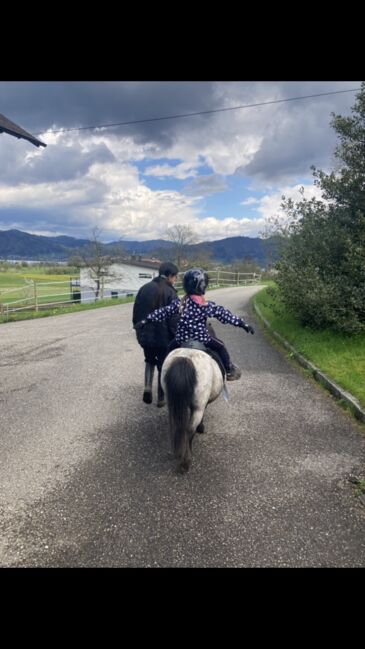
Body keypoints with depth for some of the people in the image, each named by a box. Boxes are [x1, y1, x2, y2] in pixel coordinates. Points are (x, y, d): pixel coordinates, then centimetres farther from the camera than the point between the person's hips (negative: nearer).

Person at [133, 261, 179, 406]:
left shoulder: (144, 288, 2)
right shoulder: (170, 292, -14)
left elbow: (136, 312, 8)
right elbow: (174, 319, -15)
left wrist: (138, 329, 19)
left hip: (144, 335, 4)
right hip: (163, 336, -4)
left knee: (150, 360, 25)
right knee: (163, 365, 12)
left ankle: (147, 387, 6)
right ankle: (161, 398, 20)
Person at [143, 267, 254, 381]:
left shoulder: (179, 303, -6)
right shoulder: (208, 305, -12)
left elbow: (164, 312, -1)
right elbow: (223, 314, -9)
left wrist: (148, 319, 11)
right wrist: (242, 323, -4)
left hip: (182, 338, 2)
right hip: (202, 338, -2)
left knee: (171, 347, 31)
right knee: (220, 346, 21)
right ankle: (229, 370, 26)